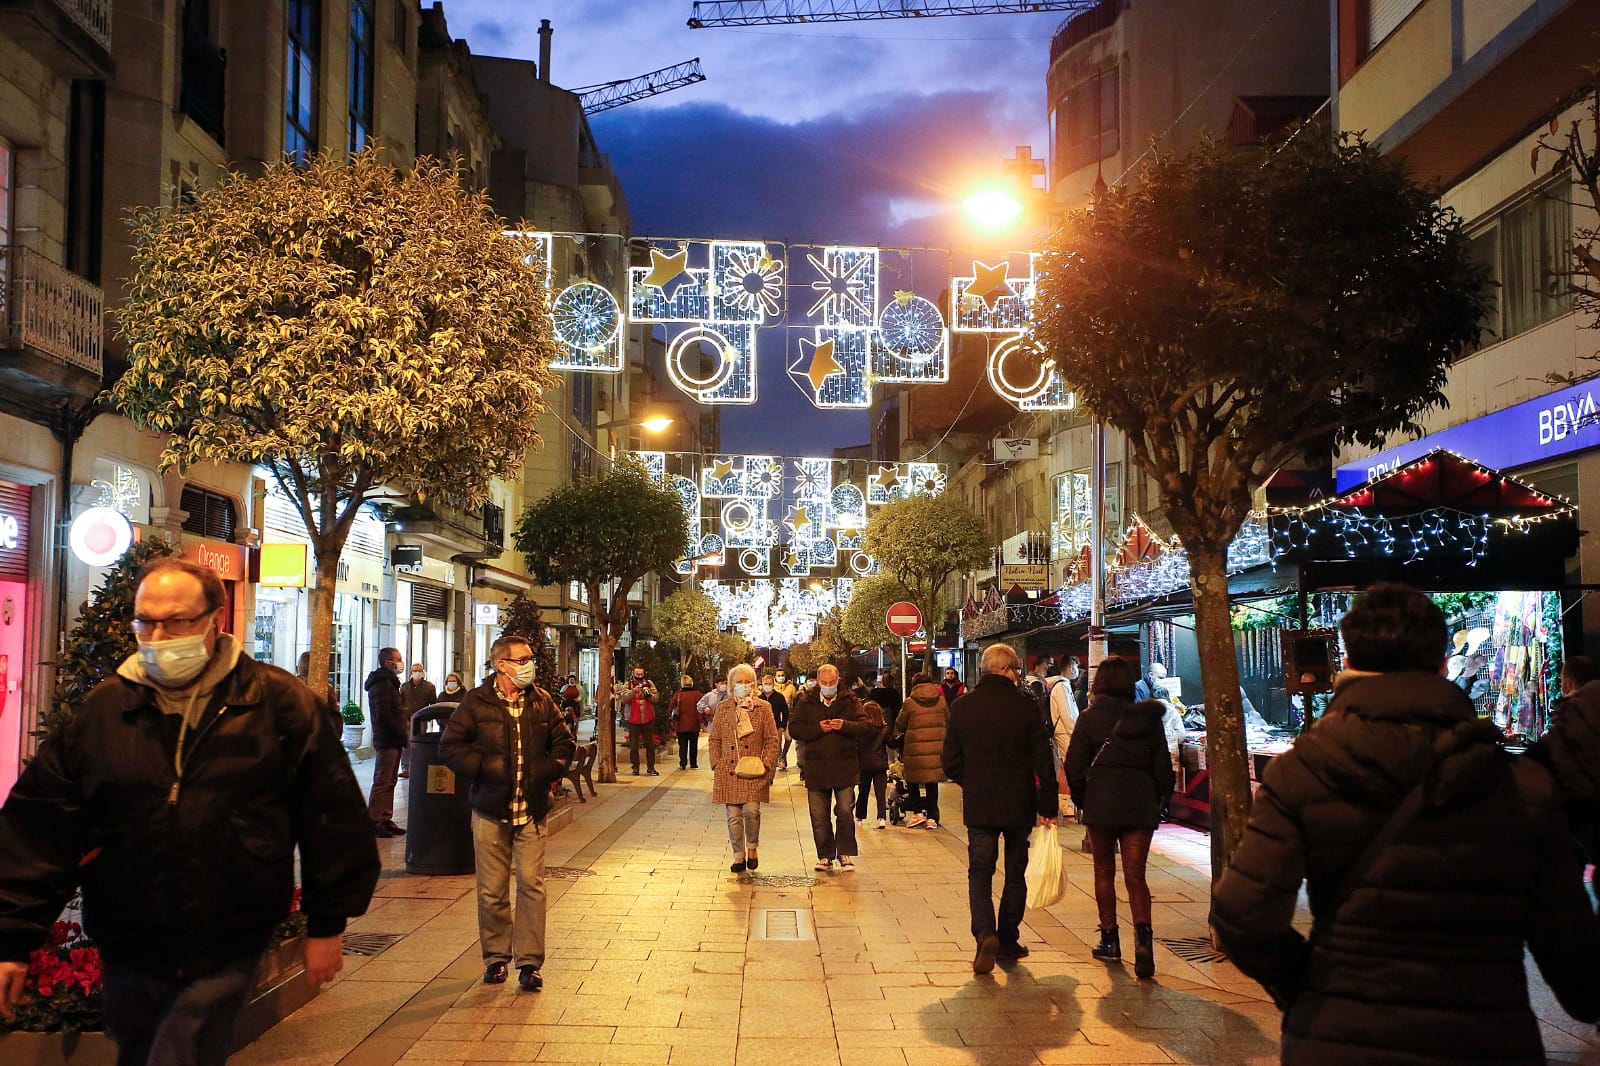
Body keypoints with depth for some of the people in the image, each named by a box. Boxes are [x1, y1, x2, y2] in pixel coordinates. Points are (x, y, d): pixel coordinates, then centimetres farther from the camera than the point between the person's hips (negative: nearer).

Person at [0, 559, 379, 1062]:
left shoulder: (279, 704, -5)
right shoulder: (102, 710, 2)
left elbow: (331, 818, -1)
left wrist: (328, 923, 0)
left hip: (225, 957, -4)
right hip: (128, 953, 4)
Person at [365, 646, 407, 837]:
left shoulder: (387, 682, 19)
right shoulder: (383, 684, -14)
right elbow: (383, 715, -22)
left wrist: (404, 721, 10)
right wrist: (402, 730, -16)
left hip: (392, 741, 11)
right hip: (387, 741, -11)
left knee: (390, 782, 13)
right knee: (382, 782, -8)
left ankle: (385, 820, 19)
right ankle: (373, 823, -5)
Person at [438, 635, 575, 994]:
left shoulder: (541, 702, 7)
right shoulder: (476, 703, -2)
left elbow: (565, 742, 14)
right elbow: (450, 746, -1)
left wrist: (551, 768, -4)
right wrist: (485, 767, -13)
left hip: (532, 812, 1)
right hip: (491, 811, -1)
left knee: (531, 884, -4)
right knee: (492, 890, 5)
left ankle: (529, 961, 4)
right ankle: (496, 957, 20)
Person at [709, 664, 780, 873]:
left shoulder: (763, 707, 5)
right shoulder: (723, 708, 10)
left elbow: (772, 739, 5)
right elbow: (714, 739, 13)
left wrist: (766, 764, -6)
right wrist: (716, 765, 2)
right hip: (729, 771, 2)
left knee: (752, 810, -13)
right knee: (733, 815, 1)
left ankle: (752, 848, 12)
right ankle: (739, 856, 14)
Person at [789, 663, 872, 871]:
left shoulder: (850, 702, 6)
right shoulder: (806, 703, 7)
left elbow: (865, 727, -1)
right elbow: (794, 729, -1)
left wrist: (845, 726, -18)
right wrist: (818, 729, -13)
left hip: (844, 768, -1)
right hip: (816, 767, 1)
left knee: (845, 812, -4)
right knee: (819, 817, 5)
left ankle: (846, 854, 7)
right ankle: (825, 856, 15)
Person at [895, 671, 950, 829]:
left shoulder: (909, 702, -3)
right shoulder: (941, 701, 4)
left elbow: (899, 726, 6)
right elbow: (948, 723, 14)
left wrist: (898, 734, 29)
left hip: (916, 748, -3)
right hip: (937, 748, 3)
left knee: (913, 780, 14)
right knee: (933, 782, 10)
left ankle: (918, 812, 5)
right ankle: (932, 817, 10)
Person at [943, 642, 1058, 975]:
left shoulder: (962, 706, -2)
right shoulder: (1026, 706, -8)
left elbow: (951, 763, 2)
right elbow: (1043, 761, -8)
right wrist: (1048, 806, -1)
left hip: (979, 806, 1)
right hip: (1019, 806, 0)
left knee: (979, 874, 4)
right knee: (1015, 874, 14)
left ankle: (985, 935, -16)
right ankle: (1007, 941, 20)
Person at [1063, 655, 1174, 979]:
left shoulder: (1090, 717, -4)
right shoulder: (1149, 718, 3)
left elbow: (1074, 766, -4)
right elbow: (1162, 767, 5)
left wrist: (1081, 800, 10)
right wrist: (1157, 802, 16)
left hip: (1100, 803, -2)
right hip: (1141, 806, 2)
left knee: (1104, 872, 13)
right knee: (1135, 876, 4)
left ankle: (1110, 940, 16)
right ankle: (1143, 934, -18)